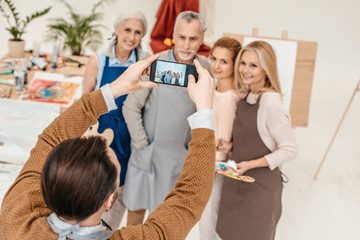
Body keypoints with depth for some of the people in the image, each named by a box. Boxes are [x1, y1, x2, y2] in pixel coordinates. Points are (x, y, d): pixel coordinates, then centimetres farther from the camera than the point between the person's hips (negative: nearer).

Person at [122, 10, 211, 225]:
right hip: (148, 150, -1)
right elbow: (131, 107, -9)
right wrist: (142, 144, -9)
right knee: (137, 207, 15)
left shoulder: (207, 70, -7)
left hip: (180, 155, 1)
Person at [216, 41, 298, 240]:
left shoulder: (270, 103, -21)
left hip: (260, 185, -7)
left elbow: (290, 149, -18)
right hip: (238, 181, 8)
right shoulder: (246, 97, 4)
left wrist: (251, 164, -23)